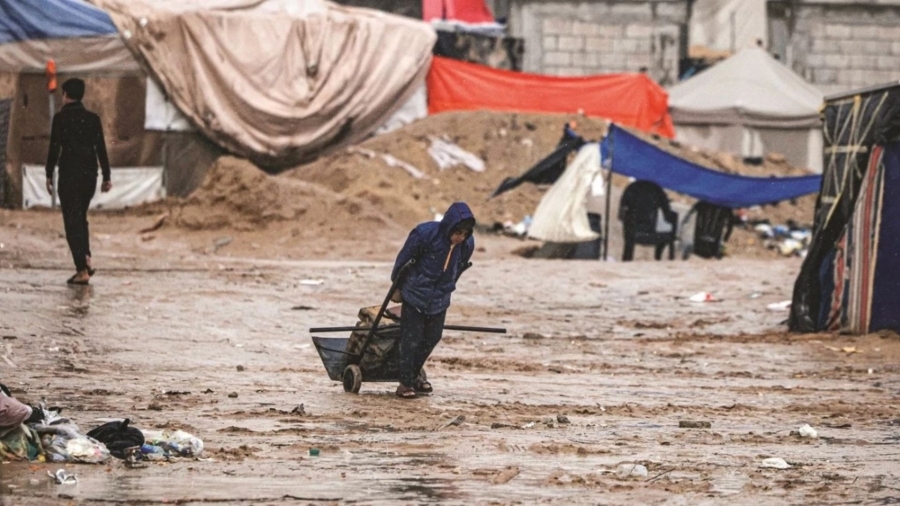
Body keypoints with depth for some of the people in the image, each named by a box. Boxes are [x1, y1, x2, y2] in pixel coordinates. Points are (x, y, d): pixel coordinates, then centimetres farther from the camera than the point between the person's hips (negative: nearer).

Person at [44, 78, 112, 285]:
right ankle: (86, 260, 11)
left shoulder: (61, 118, -7)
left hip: (69, 174, -5)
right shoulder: (93, 118, 5)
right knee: (81, 217, 23)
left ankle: (82, 270, -9)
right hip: (90, 174, 5)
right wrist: (107, 177, 7)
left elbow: (54, 148, -9)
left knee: (72, 221, -3)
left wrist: (49, 175, -1)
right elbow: (101, 149, 4)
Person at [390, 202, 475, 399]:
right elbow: (403, 259, -10)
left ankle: (414, 375, 31)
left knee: (432, 338, 12)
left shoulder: (467, 244, -10)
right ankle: (405, 383, 8)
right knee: (411, 340, -2)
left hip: (439, 300, 5)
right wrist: (397, 286, 1)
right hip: (415, 296, -5)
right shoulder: (425, 234, -24)